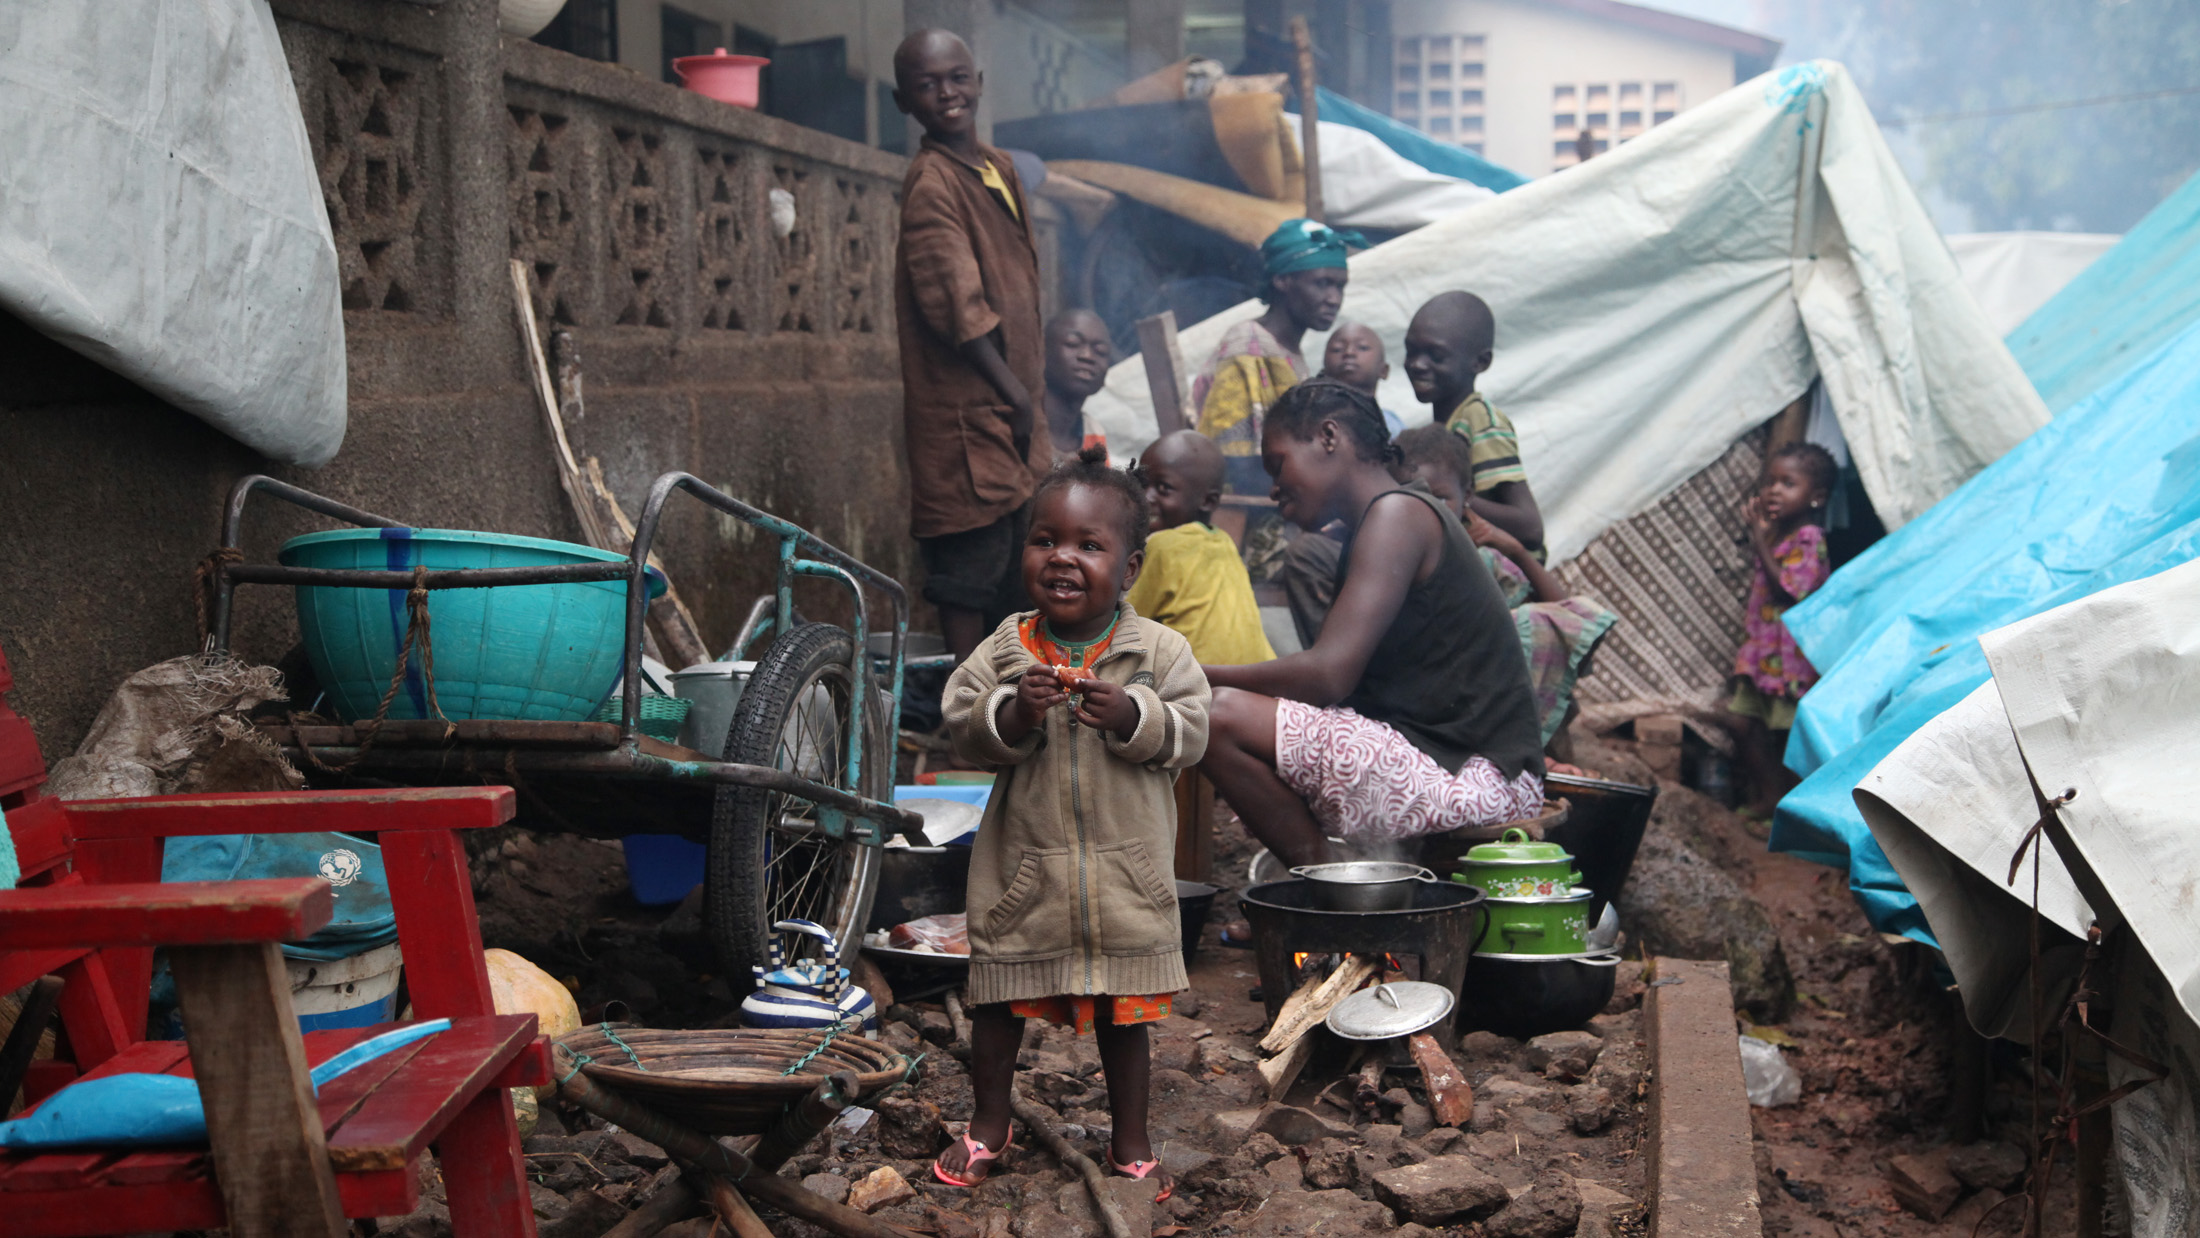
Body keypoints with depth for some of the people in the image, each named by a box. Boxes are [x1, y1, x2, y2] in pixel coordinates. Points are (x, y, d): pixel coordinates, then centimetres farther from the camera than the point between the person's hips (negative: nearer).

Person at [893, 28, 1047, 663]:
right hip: (963, 413, -9)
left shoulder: (999, 169, 14)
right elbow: (959, 306, -19)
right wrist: (1014, 392, -17)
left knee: (1015, 562, 15)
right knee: (971, 564, -6)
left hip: (1009, 409, 9)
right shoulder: (931, 182, -13)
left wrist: (1028, 393, 16)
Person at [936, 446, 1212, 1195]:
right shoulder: (1005, 649, -4)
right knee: (1000, 1002, 14)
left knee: (1123, 1012, 12)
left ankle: (1131, 1141, 29)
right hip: (1022, 868, 1)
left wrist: (1132, 716, -25)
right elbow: (961, 728, -5)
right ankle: (988, 1126, 33)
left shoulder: (1159, 651, -6)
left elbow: (1190, 732, -9)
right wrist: (1010, 714, -24)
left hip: (1124, 873, -1)